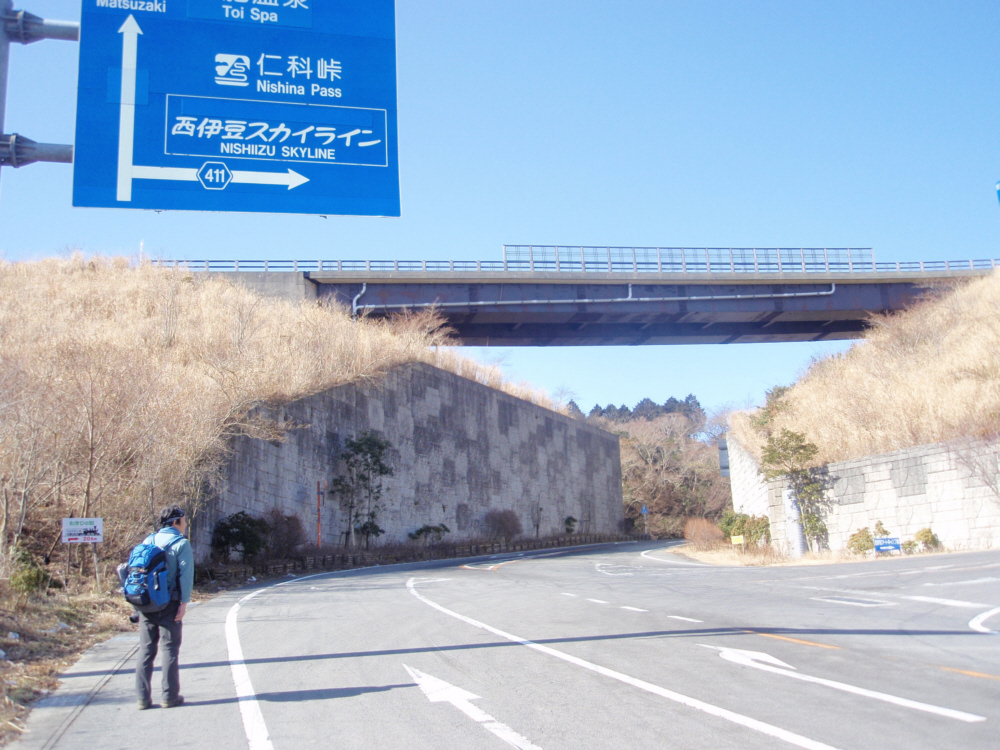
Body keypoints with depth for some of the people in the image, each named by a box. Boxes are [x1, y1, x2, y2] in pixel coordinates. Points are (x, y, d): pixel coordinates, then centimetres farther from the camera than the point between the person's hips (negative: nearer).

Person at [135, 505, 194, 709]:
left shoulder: (149, 540, 10)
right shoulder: (181, 543, -6)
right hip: (169, 603, -4)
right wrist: (184, 602, -11)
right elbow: (185, 575, -12)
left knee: (145, 650, 9)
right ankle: (170, 696, 6)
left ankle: (143, 698, 9)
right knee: (170, 649, 4)